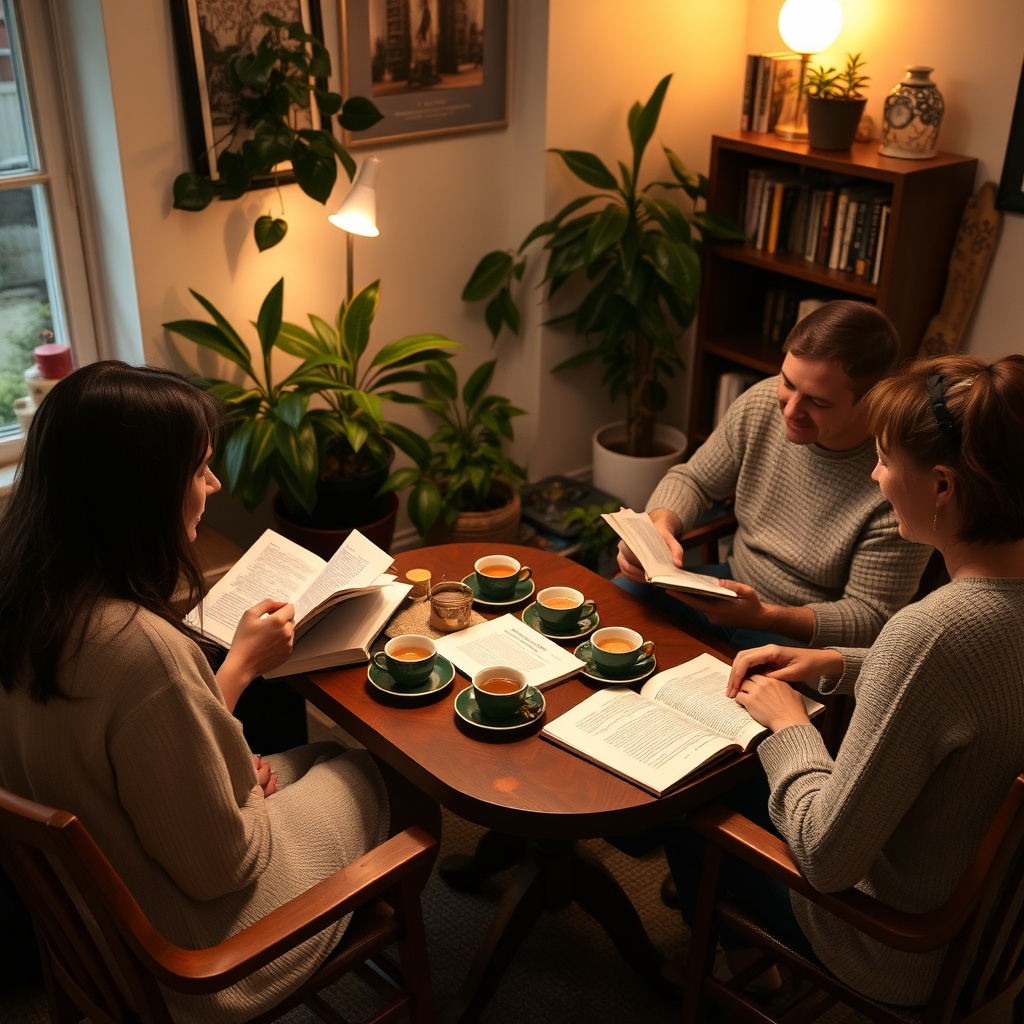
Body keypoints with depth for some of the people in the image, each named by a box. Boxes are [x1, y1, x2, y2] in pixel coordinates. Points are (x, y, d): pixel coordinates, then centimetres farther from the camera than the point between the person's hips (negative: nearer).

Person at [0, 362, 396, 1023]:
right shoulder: (142, 647, -38)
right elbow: (217, 866, -25)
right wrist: (244, 664, -17)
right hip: (186, 963, -7)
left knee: (312, 758, 22)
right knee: (365, 770, 15)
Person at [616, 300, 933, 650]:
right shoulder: (761, 403, -10)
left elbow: (870, 618, -20)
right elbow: (691, 481, 5)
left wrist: (764, 618, -34)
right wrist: (658, 528, -18)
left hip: (809, 642, -5)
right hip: (733, 589, 6)